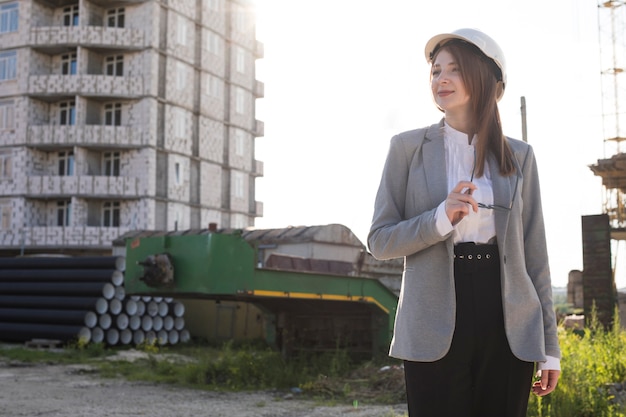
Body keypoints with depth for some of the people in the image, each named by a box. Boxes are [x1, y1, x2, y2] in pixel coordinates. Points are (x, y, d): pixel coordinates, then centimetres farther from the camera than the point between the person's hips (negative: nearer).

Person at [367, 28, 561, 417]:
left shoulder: (519, 156, 8)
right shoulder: (408, 147, 4)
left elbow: (534, 253, 8)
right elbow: (379, 240, 2)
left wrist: (550, 347, 6)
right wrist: (440, 220, -17)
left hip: (507, 325, 2)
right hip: (435, 329, -1)